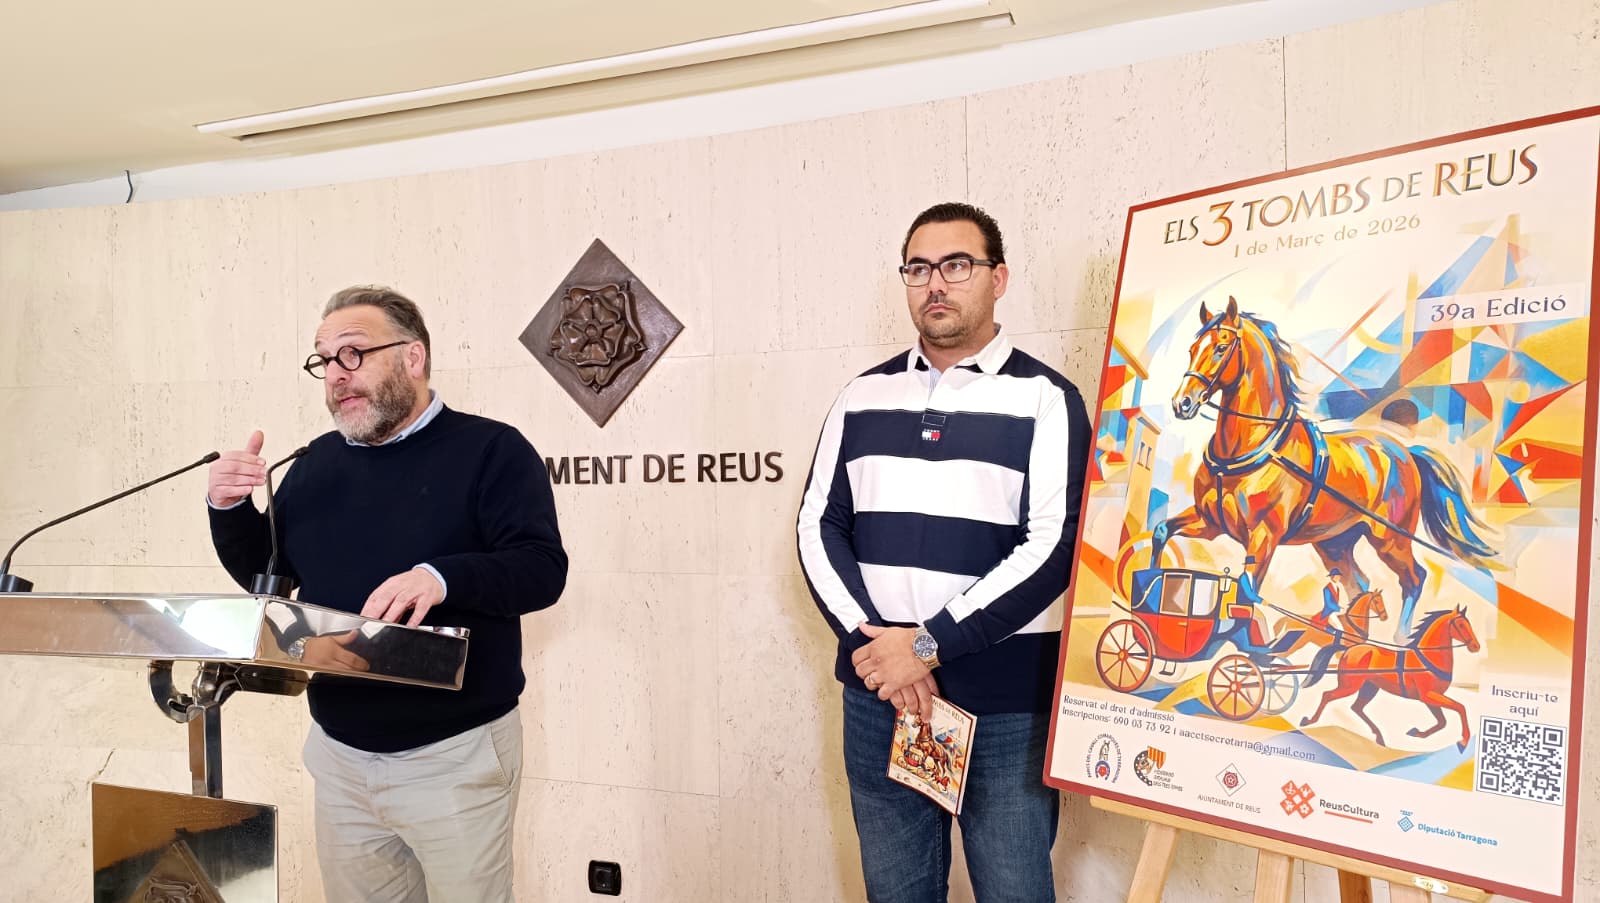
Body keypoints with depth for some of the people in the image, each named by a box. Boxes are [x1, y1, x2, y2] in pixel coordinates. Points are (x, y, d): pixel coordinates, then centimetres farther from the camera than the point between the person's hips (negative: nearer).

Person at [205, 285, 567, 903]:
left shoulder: (490, 450, -9)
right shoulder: (319, 462, 10)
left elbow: (543, 568, -18)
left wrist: (441, 577, -35)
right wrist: (230, 510, -4)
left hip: (454, 756, -5)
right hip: (338, 753, 6)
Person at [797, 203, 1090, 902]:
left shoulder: (1044, 399, -3)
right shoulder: (863, 397, 9)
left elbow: (1053, 546, -12)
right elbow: (820, 524, 6)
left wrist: (928, 644, -15)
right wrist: (869, 636, -9)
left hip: (1005, 703, -3)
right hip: (876, 695, 4)